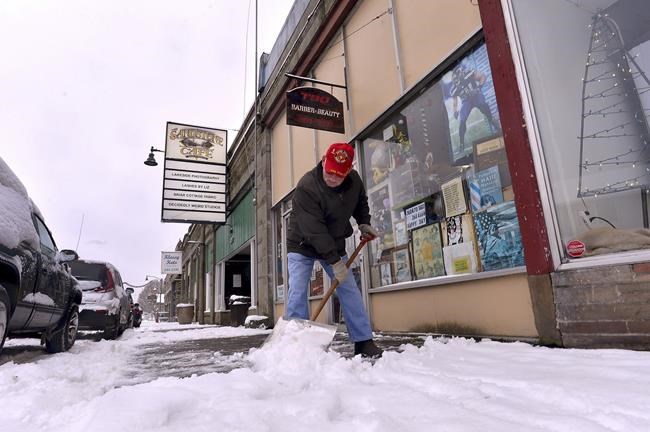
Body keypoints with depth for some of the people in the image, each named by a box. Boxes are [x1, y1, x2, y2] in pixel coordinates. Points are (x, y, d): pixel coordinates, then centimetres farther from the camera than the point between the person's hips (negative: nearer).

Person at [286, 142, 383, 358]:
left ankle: (364, 342, 10)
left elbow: (361, 202, 15)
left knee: (349, 291, 0)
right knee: (297, 294, -11)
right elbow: (314, 229, -34)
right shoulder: (306, 187, -30)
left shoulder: (354, 180, -10)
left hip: (334, 244, 5)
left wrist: (364, 223, -2)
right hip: (302, 245, -4)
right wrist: (334, 261, -35)